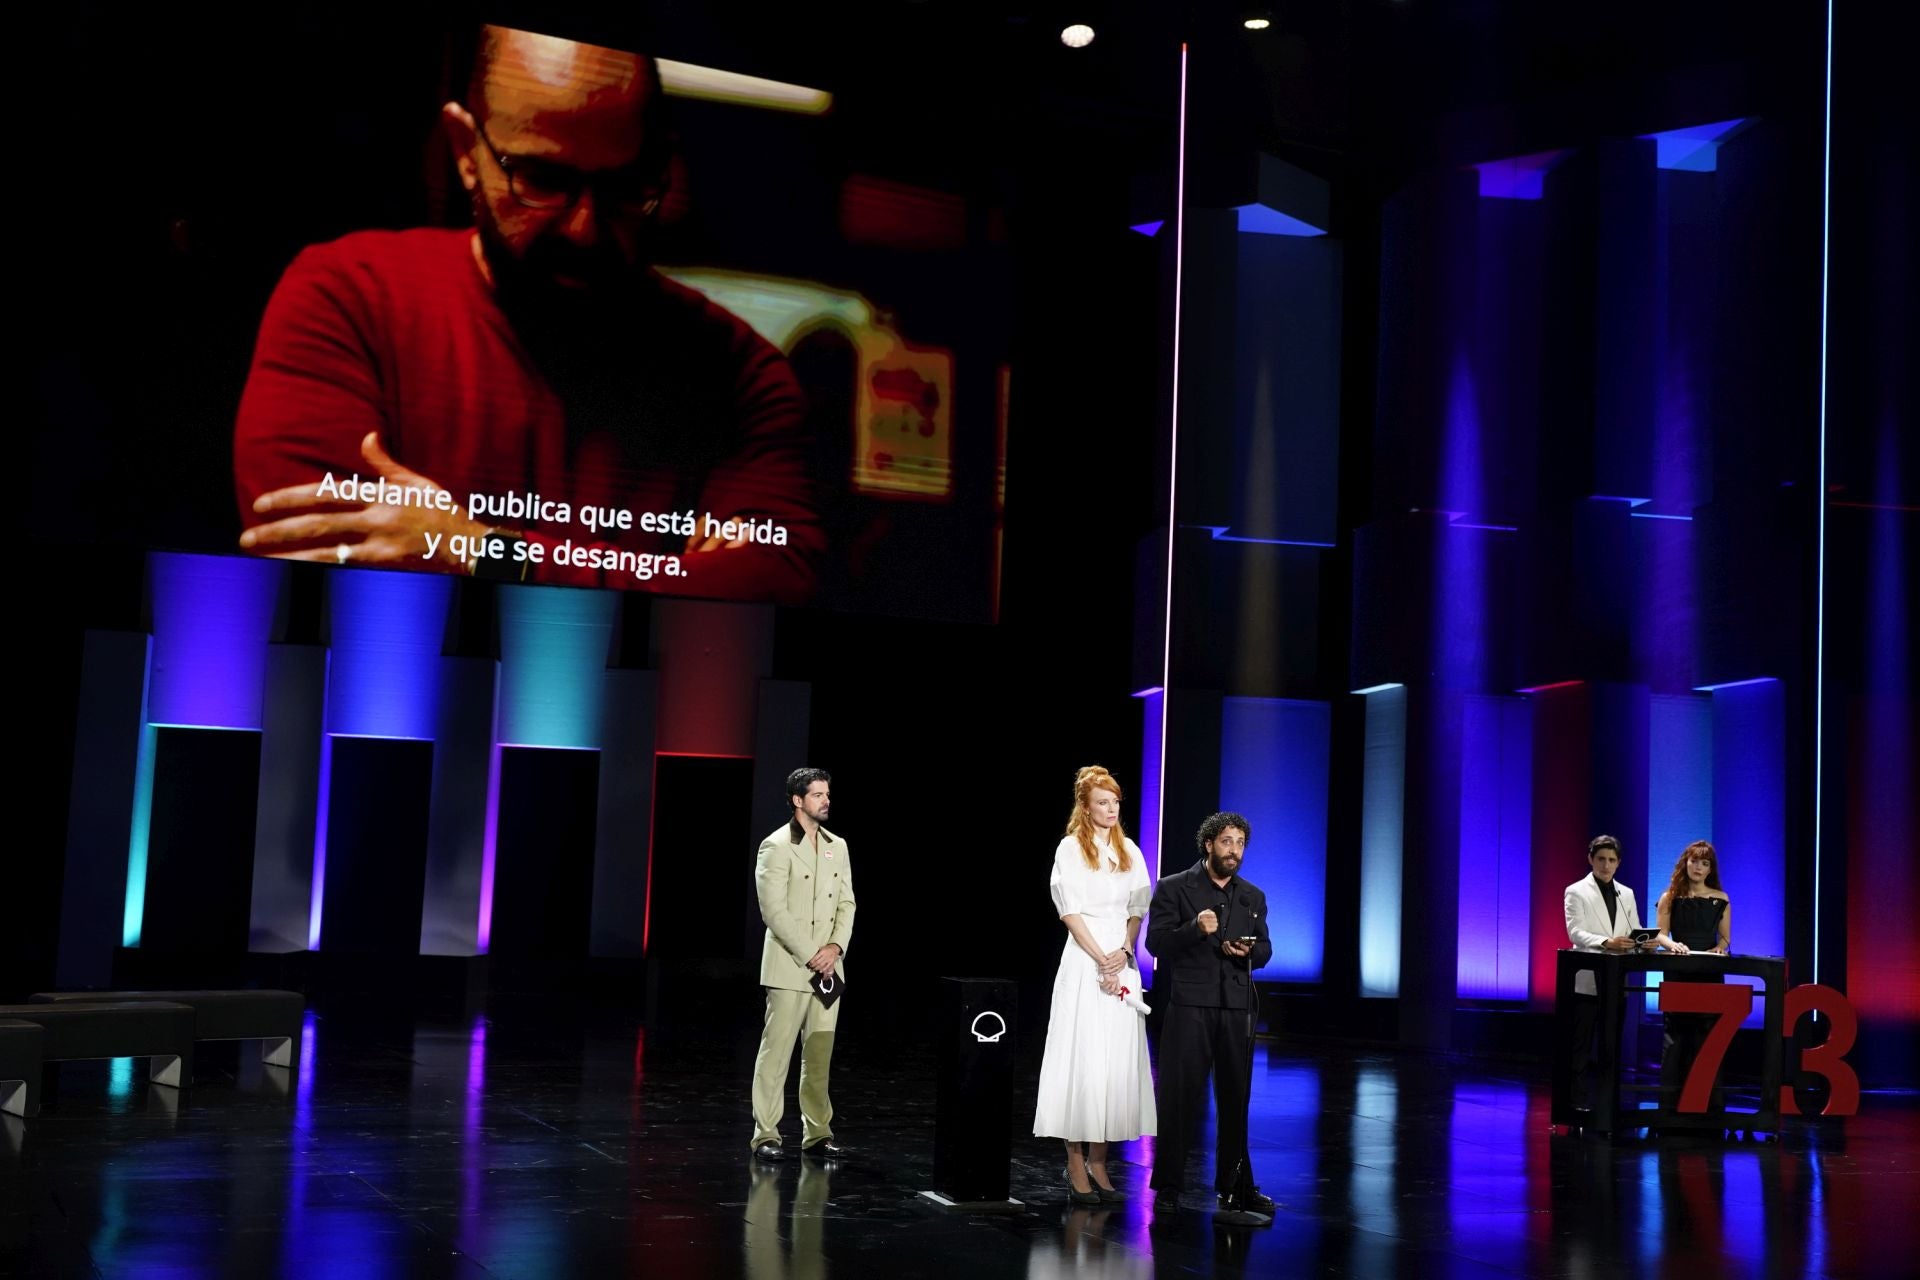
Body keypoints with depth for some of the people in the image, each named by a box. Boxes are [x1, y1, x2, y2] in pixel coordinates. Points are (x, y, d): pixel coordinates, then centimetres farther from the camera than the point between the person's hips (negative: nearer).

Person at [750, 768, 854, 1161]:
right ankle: (765, 1134, 2)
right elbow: (774, 910, -13)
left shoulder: (837, 846, 12)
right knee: (776, 1051, -3)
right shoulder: (776, 846, -7)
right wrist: (810, 955, -15)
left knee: (820, 1053, 8)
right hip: (789, 966, -6)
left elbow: (846, 903, 11)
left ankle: (818, 1132, 14)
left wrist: (835, 947, -6)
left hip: (828, 966, 6)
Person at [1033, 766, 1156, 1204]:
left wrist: (1123, 953, -6)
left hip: (1122, 964, 5)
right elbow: (1070, 912, -7)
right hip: (1084, 962, -5)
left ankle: (1098, 1162, 10)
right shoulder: (1070, 849, -2)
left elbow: (1137, 910, 11)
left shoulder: (1130, 852, 12)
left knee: (1117, 1060, 3)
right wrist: (1102, 961, -13)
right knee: (1081, 1058, -5)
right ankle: (1076, 1166, 0)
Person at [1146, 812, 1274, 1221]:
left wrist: (1249, 951, -7)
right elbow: (1156, 942, -6)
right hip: (1189, 1005, -4)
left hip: (1237, 1008, 4)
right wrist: (1195, 929, -22)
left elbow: (1265, 950, 16)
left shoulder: (1253, 897, 15)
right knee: (1180, 1095, -2)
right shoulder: (1174, 888, 2)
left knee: (1235, 1098, 8)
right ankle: (1167, 1186, 7)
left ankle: (1235, 1187, 17)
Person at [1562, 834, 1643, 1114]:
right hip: (1587, 980, -5)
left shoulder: (1626, 894, 16)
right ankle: (1581, 1101, 3)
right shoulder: (1576, 892, -1)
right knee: (1582, 1046, -1)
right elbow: (1575, 933, -13)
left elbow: (1635, 933, 10)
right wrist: (1606, 942, -29)